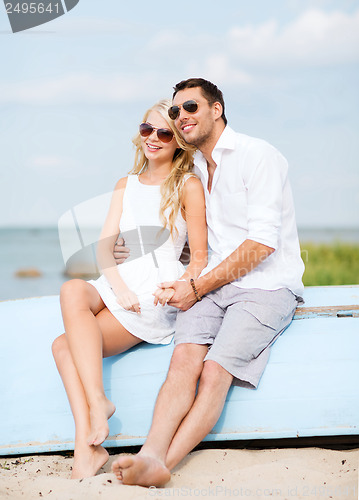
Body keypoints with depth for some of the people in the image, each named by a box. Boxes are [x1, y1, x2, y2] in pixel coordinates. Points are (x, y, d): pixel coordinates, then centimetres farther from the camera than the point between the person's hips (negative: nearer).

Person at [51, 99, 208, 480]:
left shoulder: (188, 186, 3)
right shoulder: (126, 185, 20)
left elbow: (200, 258, 0)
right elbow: (105, 245, 9)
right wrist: (119, 288, -10)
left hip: (159, 292, -5)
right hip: (121, 282, 5)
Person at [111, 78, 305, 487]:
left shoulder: (257, 155, -4)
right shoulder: (193, 170, 21)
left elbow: (262, 242, -14)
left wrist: (197, 287, -11)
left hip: (267, 286, -5)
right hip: (214, 284, 5)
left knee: (216, 370, -25)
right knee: (185, 357, -23)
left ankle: (162, 463, -34)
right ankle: (151, 456, -40)